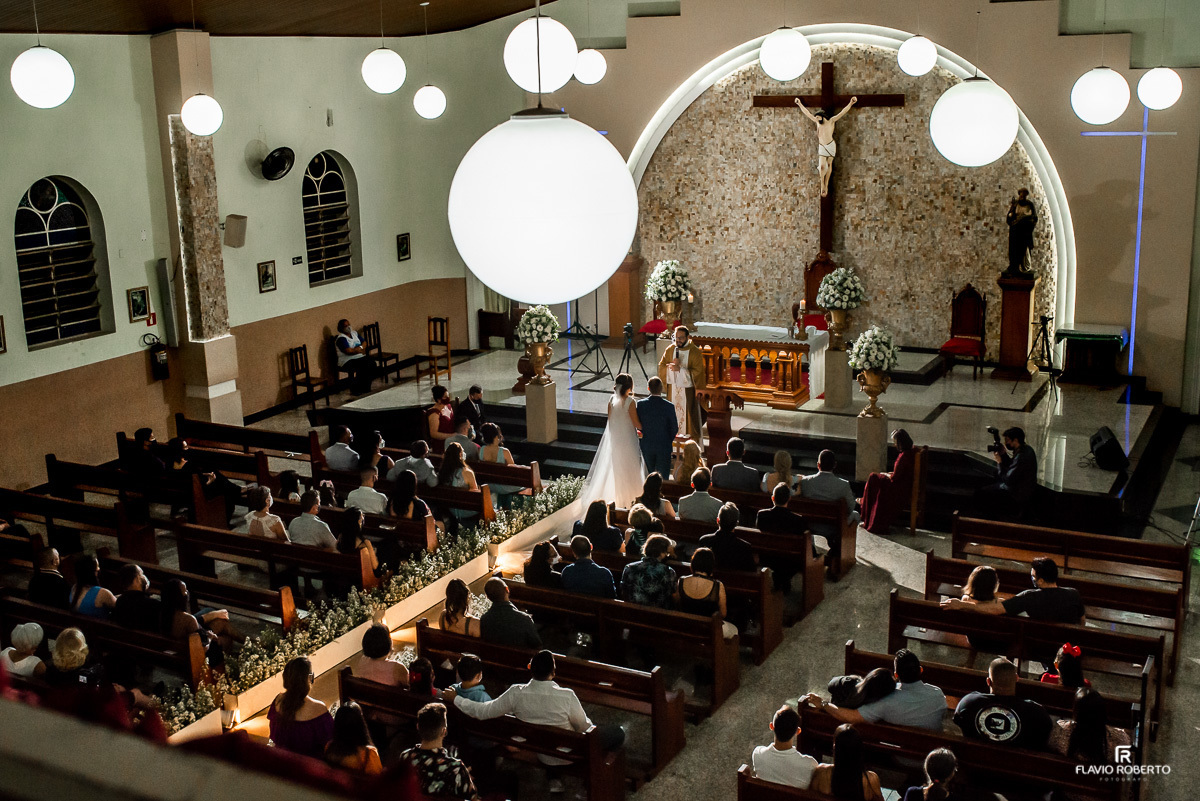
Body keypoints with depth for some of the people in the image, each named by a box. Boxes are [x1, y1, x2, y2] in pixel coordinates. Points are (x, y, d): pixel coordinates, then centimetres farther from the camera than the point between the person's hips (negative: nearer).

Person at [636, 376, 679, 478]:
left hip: (647, 446, 2)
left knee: (651, 474, 19)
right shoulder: (668, 406, -17)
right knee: (663, 475, 6)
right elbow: (675, 428, -8)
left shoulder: (641, 404, -12)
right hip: (664, 446, -2)